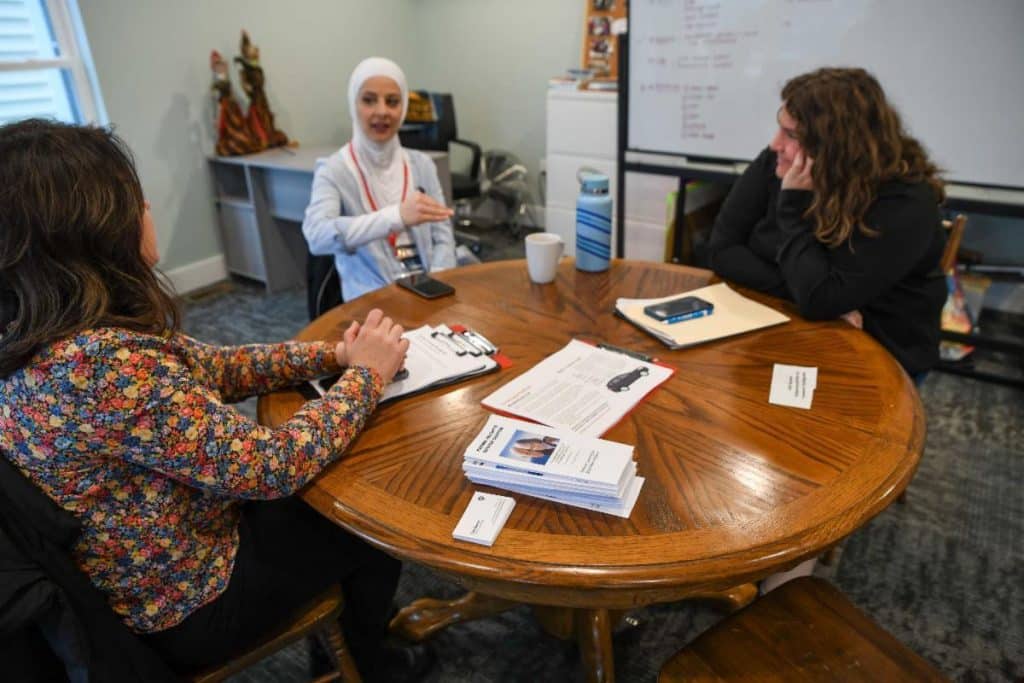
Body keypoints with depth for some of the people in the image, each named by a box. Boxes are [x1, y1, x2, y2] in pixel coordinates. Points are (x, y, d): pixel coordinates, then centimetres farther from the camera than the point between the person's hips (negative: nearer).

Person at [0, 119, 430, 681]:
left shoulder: (45, 335, -6)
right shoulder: (102, 363, -37)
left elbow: (211, 367, 1)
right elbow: (273, 469, -33)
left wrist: (331, 355, -8)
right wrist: (365, 373, -19)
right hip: (188, 606, -8)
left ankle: (334, 636, 47)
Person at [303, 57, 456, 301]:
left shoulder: (421, 164, 9)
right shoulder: (333, 170, -4)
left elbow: (442, 237, 8)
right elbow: (317, 237, -22)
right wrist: (397, 216, -34)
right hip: (372, 299, -3)